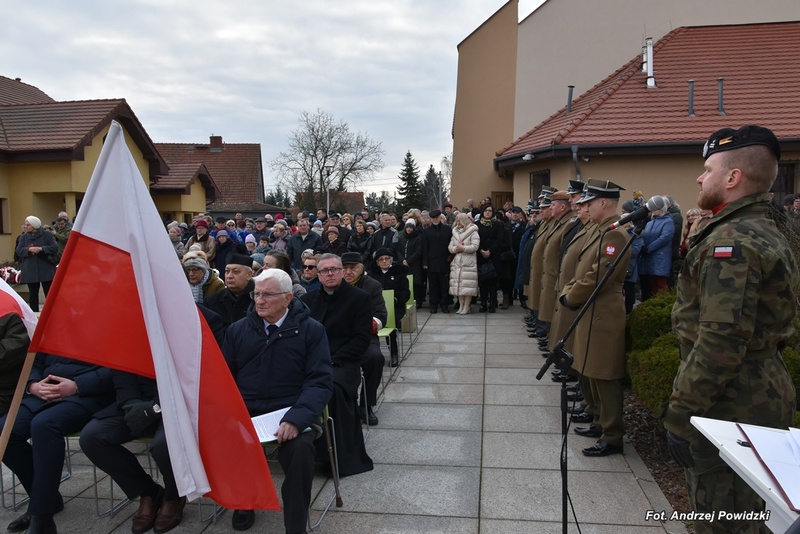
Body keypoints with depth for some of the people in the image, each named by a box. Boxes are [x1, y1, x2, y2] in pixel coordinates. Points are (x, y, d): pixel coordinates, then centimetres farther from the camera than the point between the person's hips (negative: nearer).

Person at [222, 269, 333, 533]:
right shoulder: (237, 329, 11)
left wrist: (295, 419, -25)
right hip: (244, 412, 4)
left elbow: (320, 381, -8)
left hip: (288, 411, -3)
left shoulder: (311, 330, -1)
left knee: (300, 447, -33)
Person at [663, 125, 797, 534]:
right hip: (759, 398, 11)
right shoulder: (765, 233, 13)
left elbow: (721, 340, -28)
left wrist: (680, 410, -22)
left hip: (729, 406, -11)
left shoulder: (732, 241, -21)